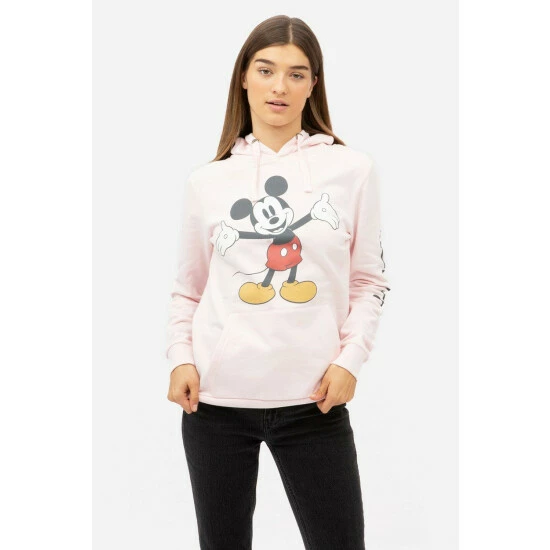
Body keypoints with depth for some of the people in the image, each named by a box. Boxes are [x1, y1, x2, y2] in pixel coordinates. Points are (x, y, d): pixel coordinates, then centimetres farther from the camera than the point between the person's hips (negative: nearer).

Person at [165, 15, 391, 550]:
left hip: (313, 399, -1)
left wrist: (350, 359, -6)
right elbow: (187, 289, 12)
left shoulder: (352, 169, 3)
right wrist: (180, 358, -2)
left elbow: (370, 281, 6)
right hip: (216, 398, 2)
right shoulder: (206, 180, 6)